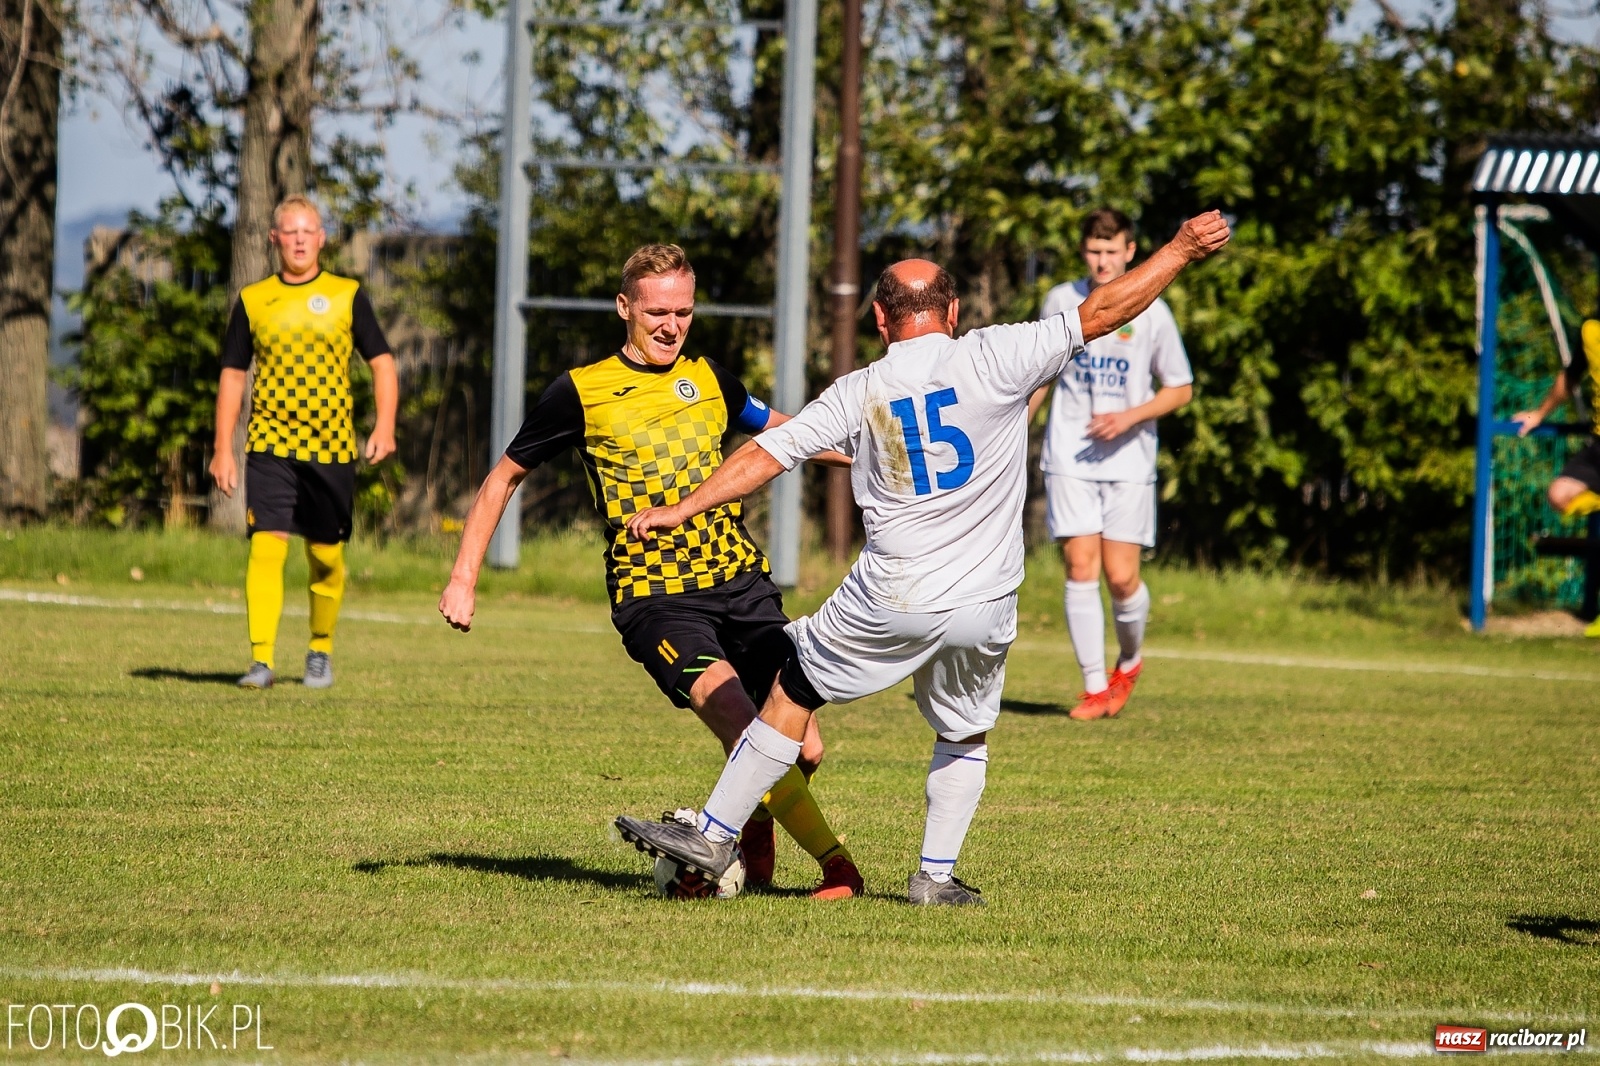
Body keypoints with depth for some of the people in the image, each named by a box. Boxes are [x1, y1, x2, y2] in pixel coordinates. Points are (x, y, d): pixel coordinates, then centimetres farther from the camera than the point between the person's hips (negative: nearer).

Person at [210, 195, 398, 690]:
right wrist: (223, 449, 6)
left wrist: (384, 427, -7)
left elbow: (382, 362, 7)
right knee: (266, 546, -14)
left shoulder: (347, 296, 4)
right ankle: (262, 660, -16)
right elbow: (232, 374, 11)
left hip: (331, 447, 0)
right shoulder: (252, 301, 6)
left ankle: (320, 651, 26)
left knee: (326, 556, 6)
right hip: (270, 445, 0)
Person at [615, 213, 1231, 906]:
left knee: (793, 693, 15)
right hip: (984, 608, 1)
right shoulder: (994, 359, -5)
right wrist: (1181, 250, -2)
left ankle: (712, 839, 17)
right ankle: (937, 876, 21)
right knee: (966, 735, 24)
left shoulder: (861, 392, 0)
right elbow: (1101, 313, -6)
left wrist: (682, 509, 9)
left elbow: (768, 452, 2)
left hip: (889, 601, 0)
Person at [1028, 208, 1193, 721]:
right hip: (1070, 460, 1)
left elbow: (1180, 389, 3)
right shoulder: (1061, 301, 4)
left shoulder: (1151, 312, -3)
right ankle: (1095, 687, -2)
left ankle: (1130, 659, 25)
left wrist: (1130, 418, -12)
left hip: (1128, 462, -1)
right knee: (1081, 568, -9)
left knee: (1122, 577, -5)